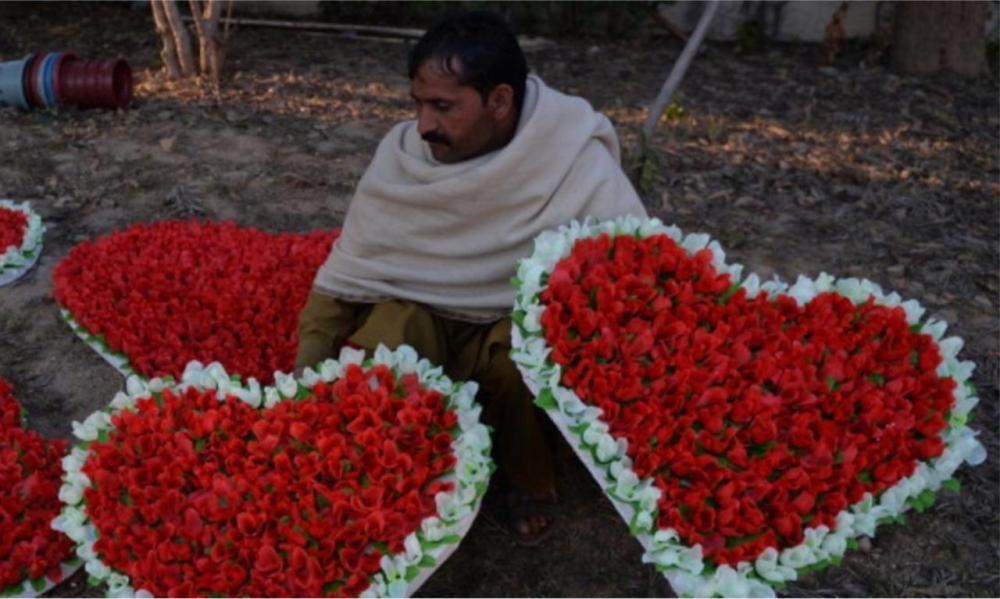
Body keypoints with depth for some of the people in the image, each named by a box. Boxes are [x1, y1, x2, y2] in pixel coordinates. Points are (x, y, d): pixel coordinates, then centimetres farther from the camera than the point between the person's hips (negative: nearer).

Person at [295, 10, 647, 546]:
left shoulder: (574, 156, -23)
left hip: (525, 323, -1)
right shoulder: (402, 155, -14)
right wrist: (306, 381, -11)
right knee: (378, 352, -29)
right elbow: (343, 275, -7)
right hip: (420, 317, 2)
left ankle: (528, 477, 0)